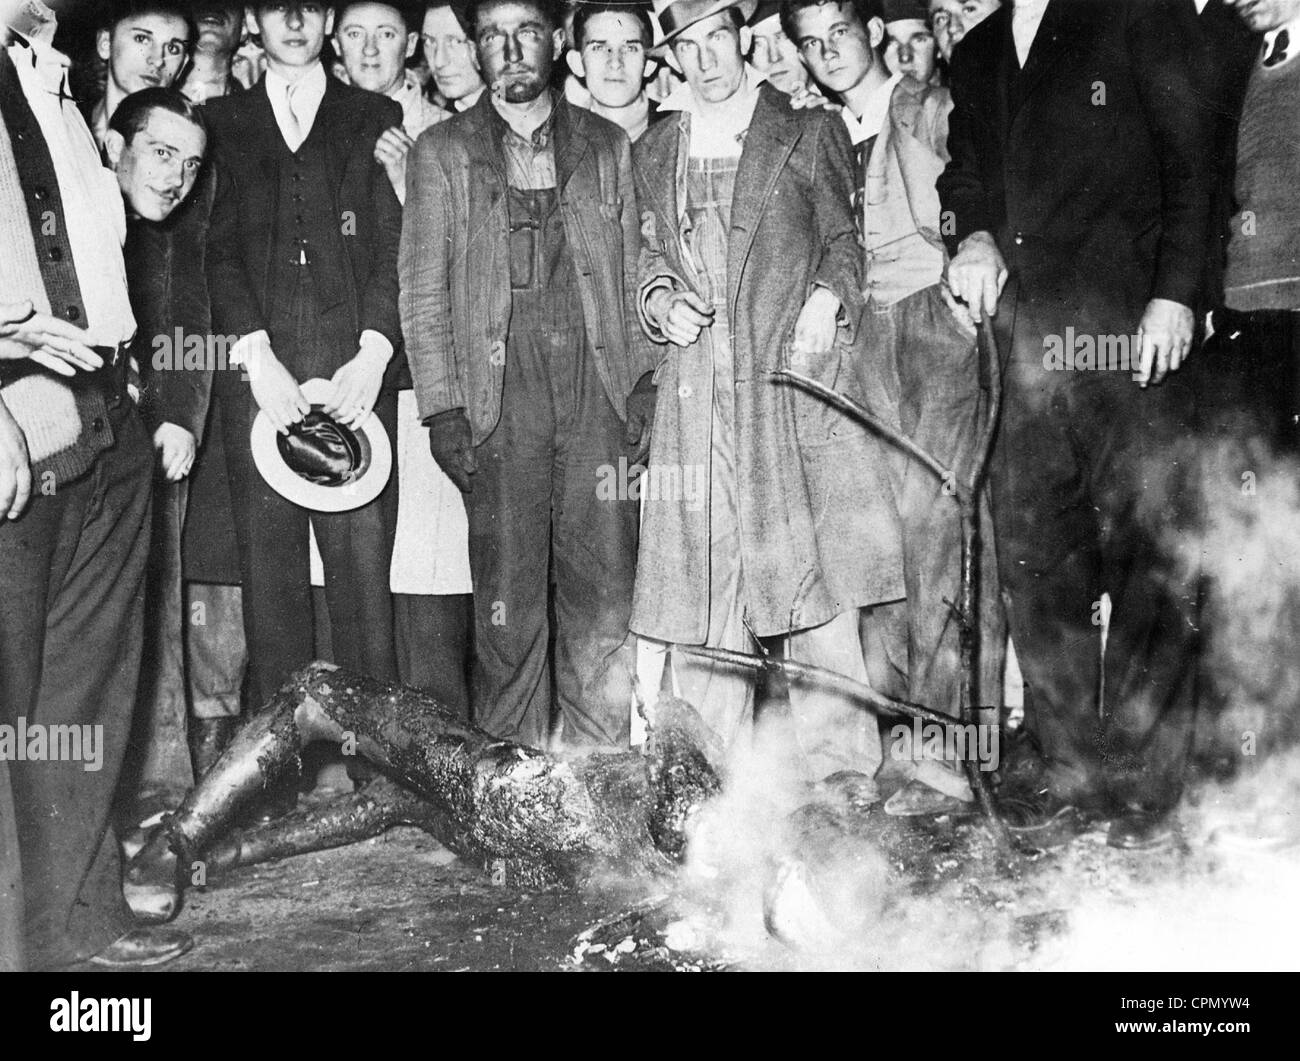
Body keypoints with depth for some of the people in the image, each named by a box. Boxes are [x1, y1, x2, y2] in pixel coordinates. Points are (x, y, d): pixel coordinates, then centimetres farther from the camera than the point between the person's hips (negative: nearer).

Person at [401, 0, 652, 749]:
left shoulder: (608, 146, 14)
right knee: (507, 596, 0)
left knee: (605, 594, 0)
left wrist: (644, 383, 2)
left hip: (599, 389, 1)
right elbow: (424, 291, 5)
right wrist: (442, 407, -4)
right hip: (498, 396, -1)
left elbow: (634, 274, 13)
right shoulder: (441, 151, 10)